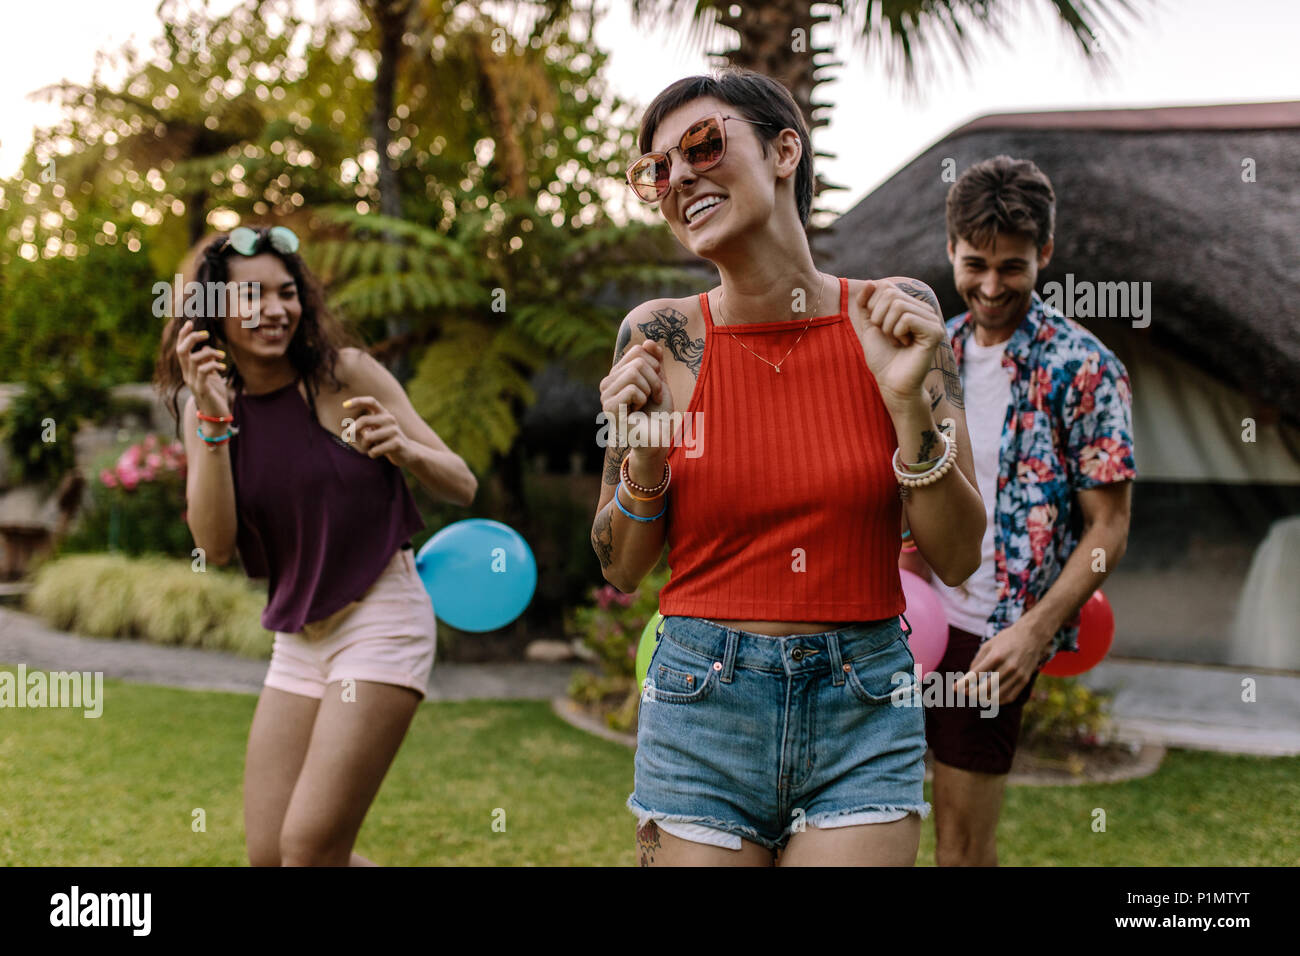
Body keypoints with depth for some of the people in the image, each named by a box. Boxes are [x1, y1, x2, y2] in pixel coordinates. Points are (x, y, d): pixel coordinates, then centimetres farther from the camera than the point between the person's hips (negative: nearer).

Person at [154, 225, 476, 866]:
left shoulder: (343, 373, -8)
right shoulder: (204, 407, 3)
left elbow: (462, 487, -5)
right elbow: (215, 547, -9)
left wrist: (406, 450, -26)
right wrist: (213, 417, -16)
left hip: (381, 620, -5)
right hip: (296, 641, 6)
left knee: (310, 847, -12)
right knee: (268, 855, 7)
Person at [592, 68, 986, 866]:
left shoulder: (891, 317, -4)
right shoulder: (662, 338, -4)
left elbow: (958, 558, -3)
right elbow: (621, 570, 4)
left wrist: (910, 404, -15)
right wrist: (644, 460, -14)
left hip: (866, 717, 0)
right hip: (702, 710, 0)